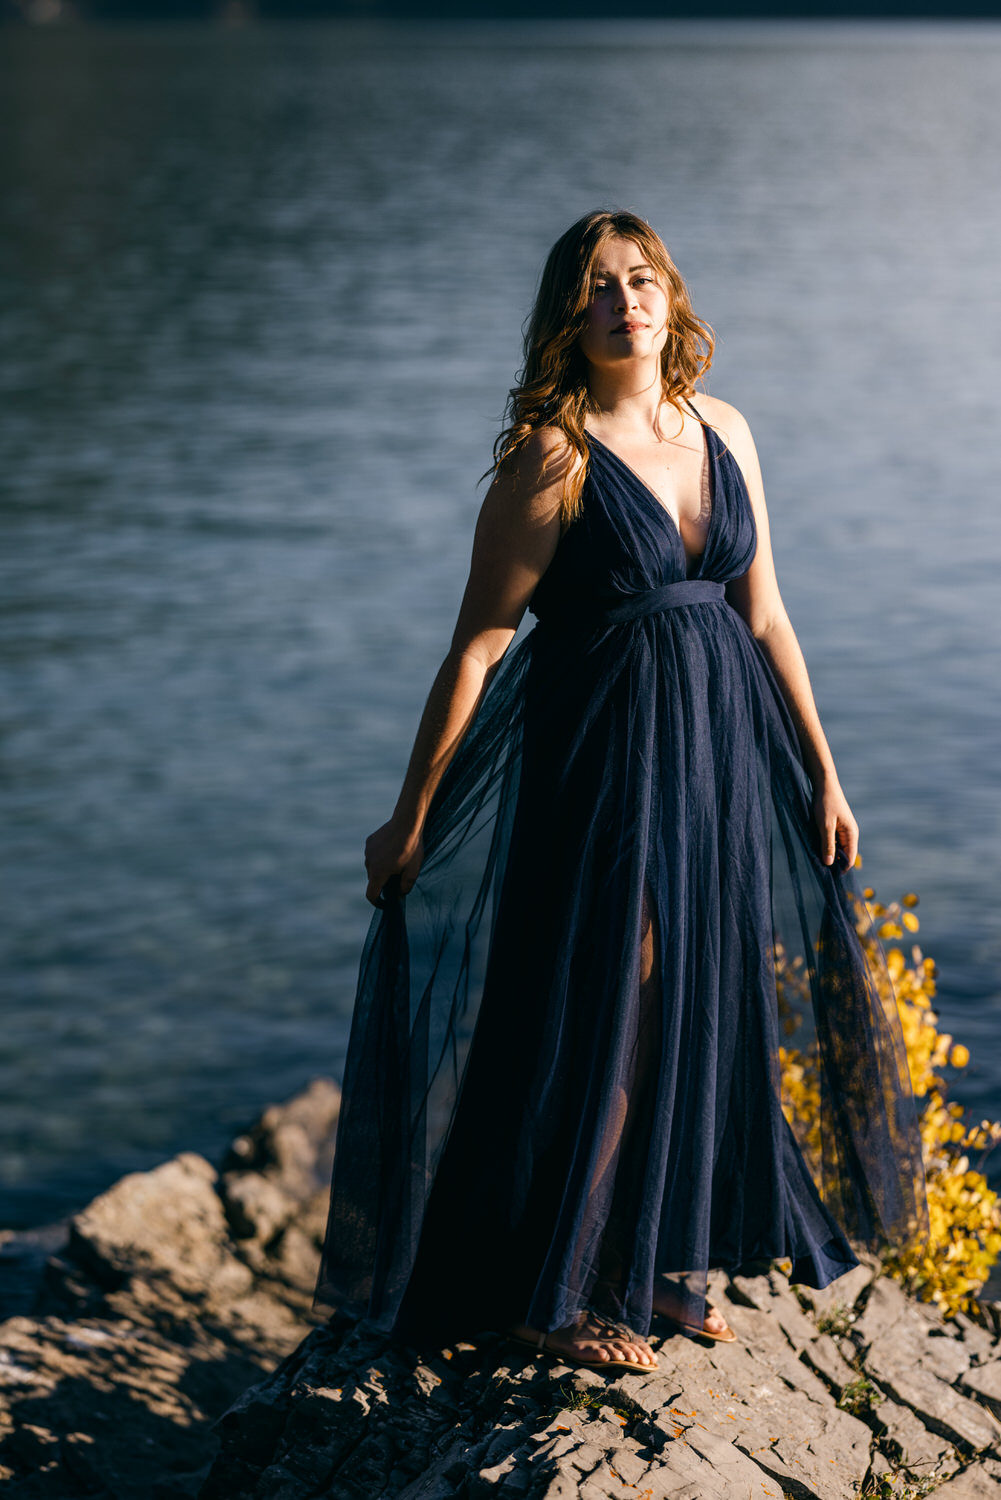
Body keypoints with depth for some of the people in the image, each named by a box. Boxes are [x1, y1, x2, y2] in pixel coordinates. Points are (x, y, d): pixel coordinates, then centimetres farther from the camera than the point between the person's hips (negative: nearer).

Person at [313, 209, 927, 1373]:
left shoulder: (723, 433, 6)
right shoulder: (553, 459, -12)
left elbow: (765, 616, 11)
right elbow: (478, 645, -11)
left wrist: (822, 773, 12)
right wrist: (412, 819, -10)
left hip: (724, 752, 6)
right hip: (602, 753, -6)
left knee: (704, 998, 12)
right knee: (600, 1009, 1)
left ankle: (661, 1261, 30)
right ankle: (553, 1292, 18)